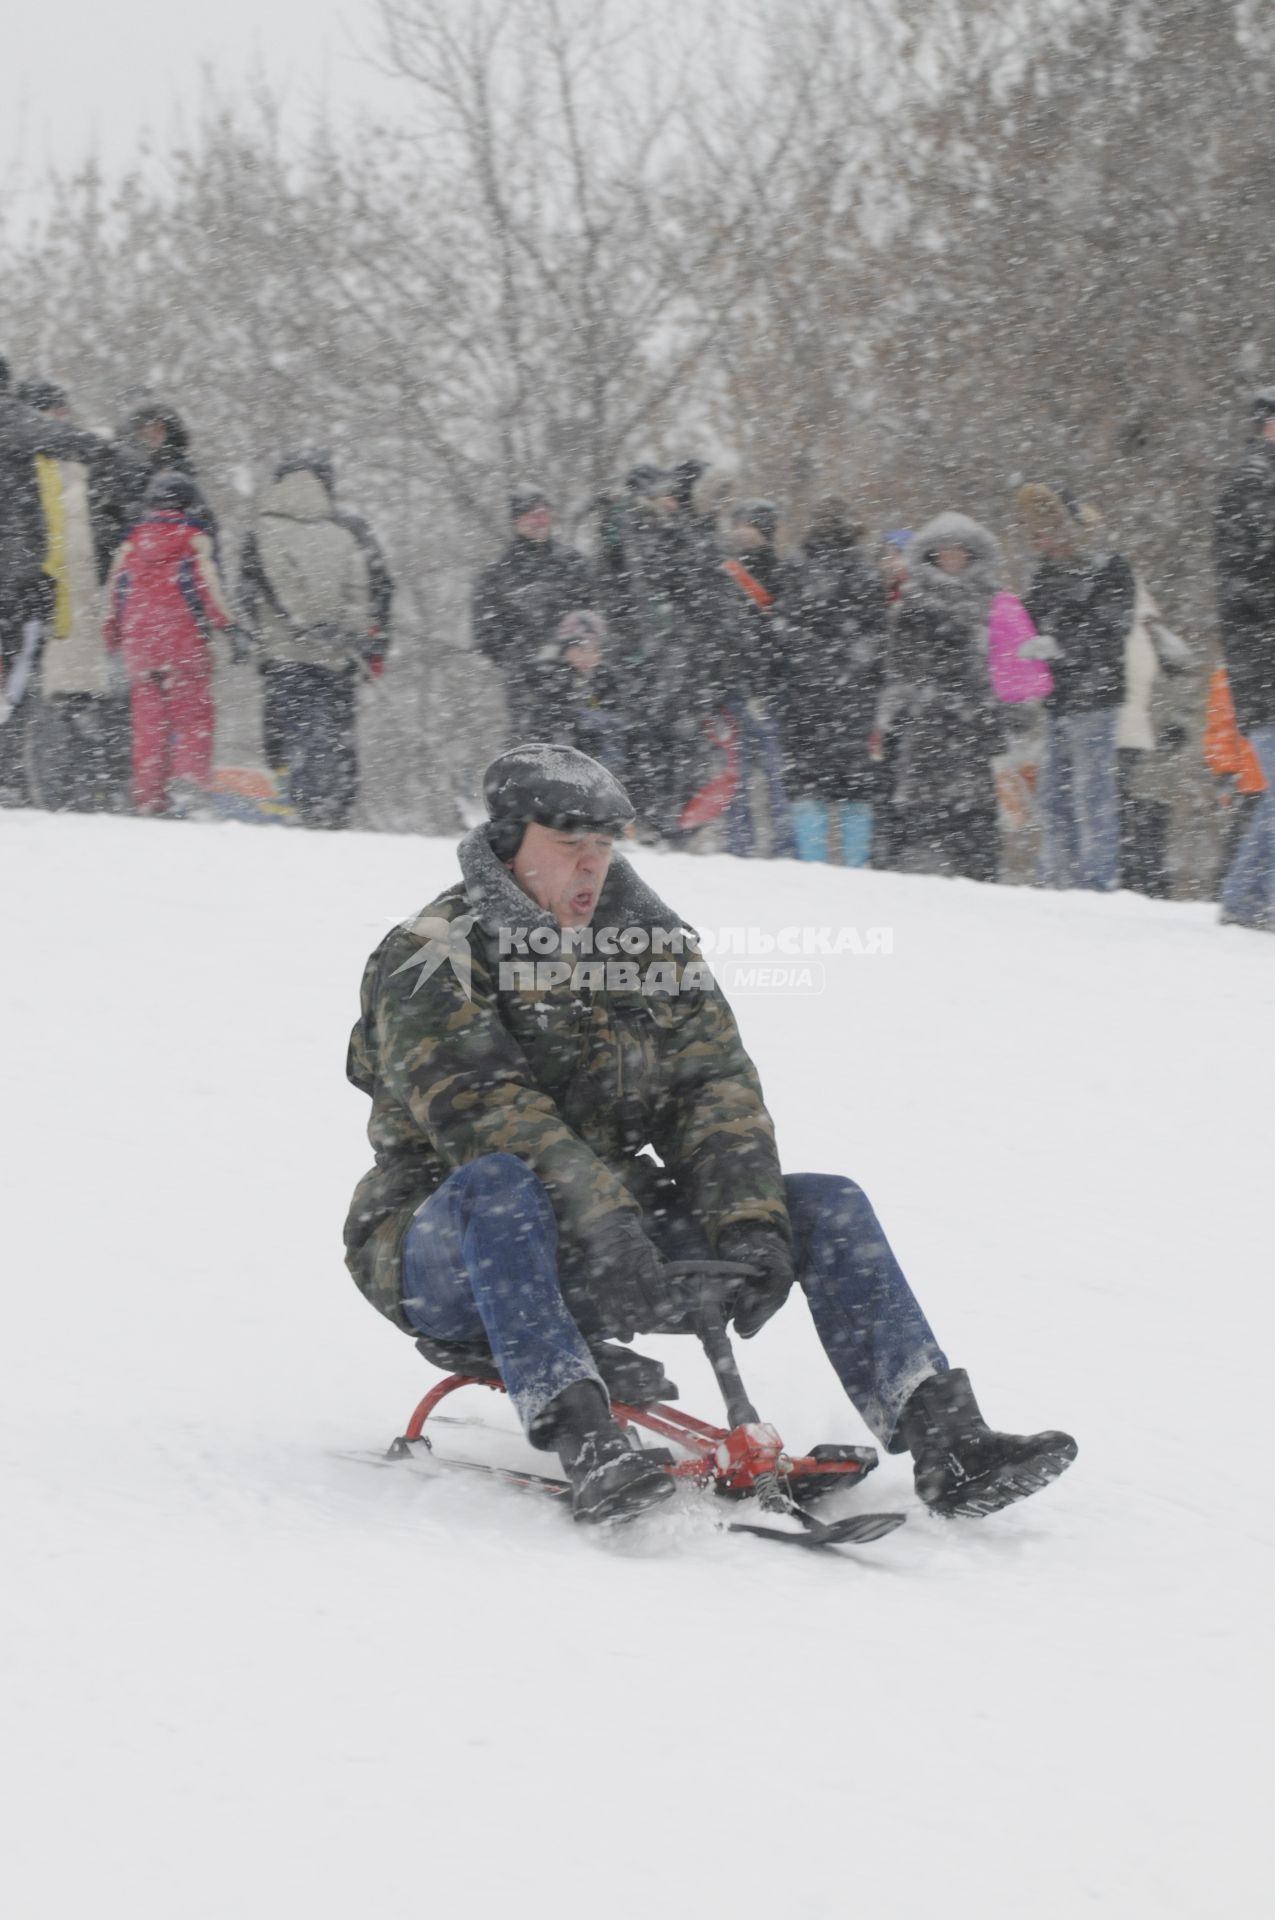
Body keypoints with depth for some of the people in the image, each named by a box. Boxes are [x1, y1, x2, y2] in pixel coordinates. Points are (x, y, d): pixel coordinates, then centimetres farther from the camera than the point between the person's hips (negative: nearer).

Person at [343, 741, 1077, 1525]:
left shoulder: (651, 946, 8)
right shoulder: (429, 963, -11)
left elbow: (715, 1088, 1)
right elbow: (481, 1114, -25)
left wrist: (753, 1224, -18)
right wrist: (603, 1226, -38)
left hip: (615, 1227, 6)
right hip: (446, 1250, -6)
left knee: (829, 1207, -7)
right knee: (500, 1184, -41)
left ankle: (944, 1438, -18)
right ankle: (586, 1445, -51)